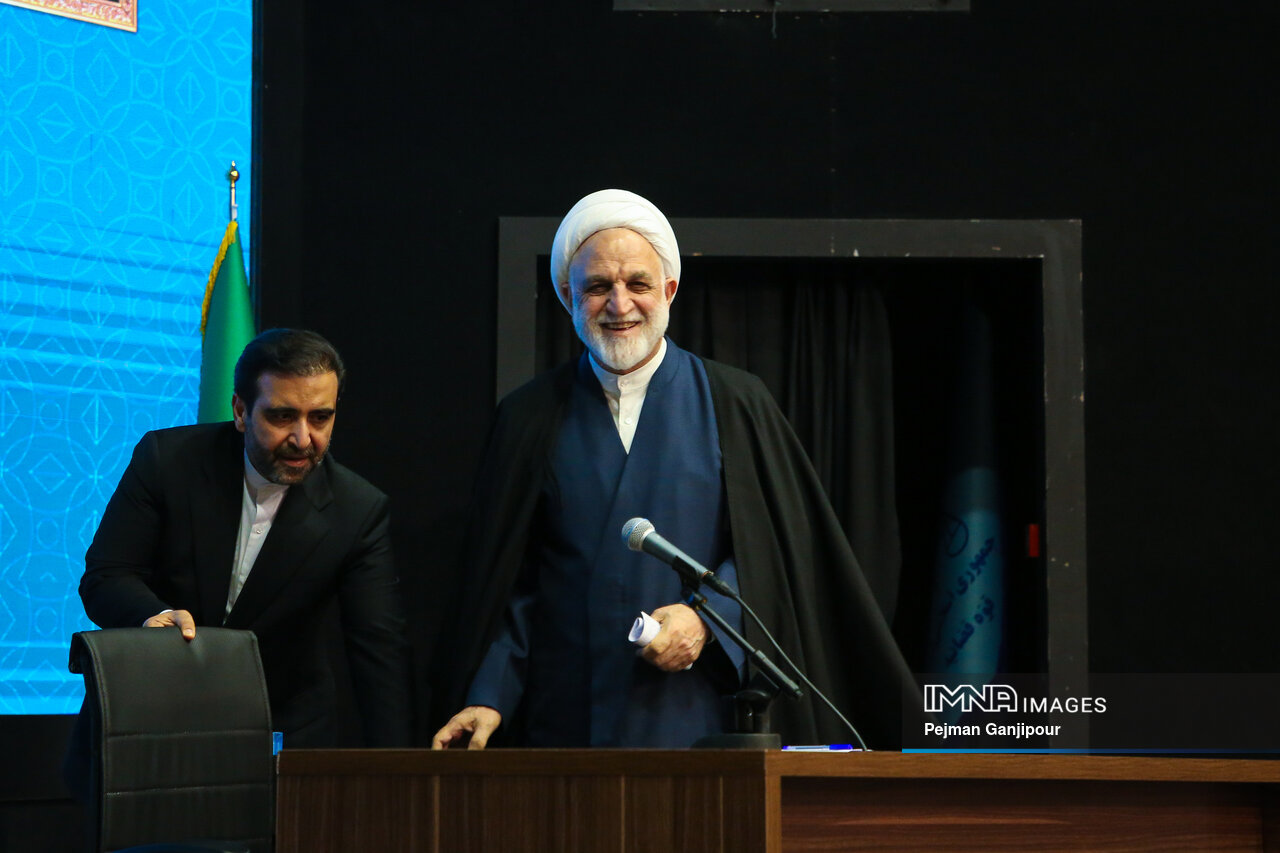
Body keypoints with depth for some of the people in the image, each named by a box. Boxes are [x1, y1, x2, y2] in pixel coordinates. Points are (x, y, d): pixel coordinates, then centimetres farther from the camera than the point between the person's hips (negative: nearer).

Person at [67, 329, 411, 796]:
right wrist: (157, 615, -32)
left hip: (281, 734, 0)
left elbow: (379, 650, -12)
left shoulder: (359, 509, -9)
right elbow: (103, 579, -8)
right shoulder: (167, 460, -10)